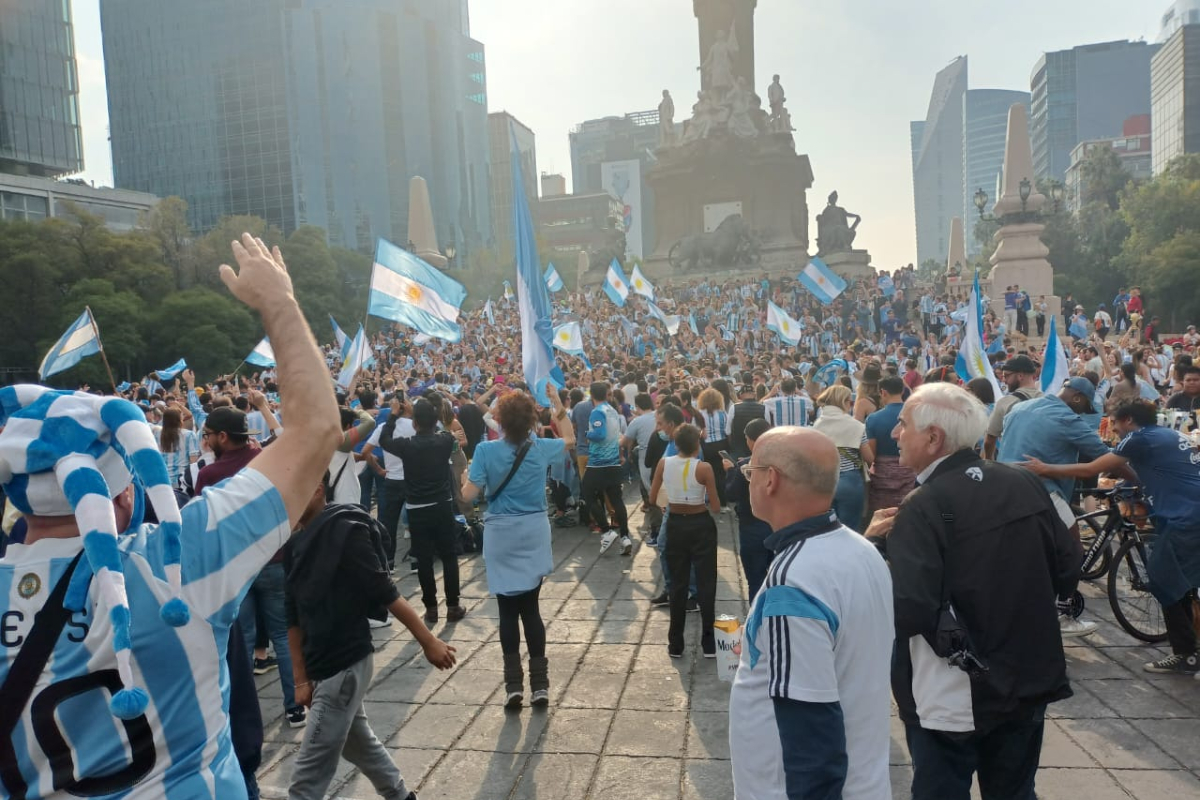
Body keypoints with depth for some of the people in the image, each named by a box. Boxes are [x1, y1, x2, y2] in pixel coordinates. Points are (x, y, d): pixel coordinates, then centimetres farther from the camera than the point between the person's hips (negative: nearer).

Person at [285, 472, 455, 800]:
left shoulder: (344, 530, -19)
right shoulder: (296, 545, 4)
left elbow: (384, 592, -18)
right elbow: (295, 616, 8)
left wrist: (429, 642, -14)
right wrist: (301, 679, 6)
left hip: (345, 664, -8)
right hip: (322, 666, 8)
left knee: (308, 771, 0)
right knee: (358, 741, 24)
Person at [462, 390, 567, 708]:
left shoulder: (486, 451, -12)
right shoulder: (541, 448, -4)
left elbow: (469, 495, -12)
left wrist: (466, 476, 8)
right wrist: (559, 408, 25)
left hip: (501, 535, -2)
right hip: (534, 533, 2)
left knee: (508, 611, 7)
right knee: (530, 608, 9)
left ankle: (514, 684, 8)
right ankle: (540, 683, 12)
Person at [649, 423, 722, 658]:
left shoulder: (664, 464, -6)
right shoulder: (704, 468, -15)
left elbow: (652, 499, 2)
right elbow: (716, 508, -12)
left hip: (675, 524, 3)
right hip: (701, 525, -3)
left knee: (678, 583, 13)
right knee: (706, 583, 8)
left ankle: (676, 644, 18)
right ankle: (709, 643, 14)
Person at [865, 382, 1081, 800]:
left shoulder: (923, 508, -22)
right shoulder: (1026, 484, -3)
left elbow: (907, 614, -26)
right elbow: (1069, 571, 6)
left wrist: (874, 544, -13)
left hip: (949, 700, -6)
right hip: (1029, 683, 6)